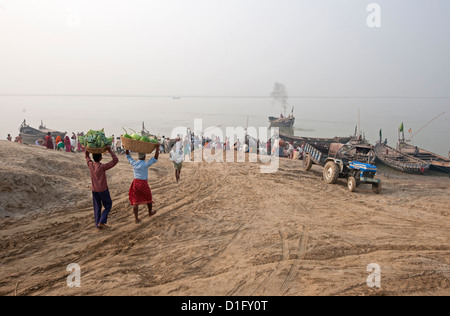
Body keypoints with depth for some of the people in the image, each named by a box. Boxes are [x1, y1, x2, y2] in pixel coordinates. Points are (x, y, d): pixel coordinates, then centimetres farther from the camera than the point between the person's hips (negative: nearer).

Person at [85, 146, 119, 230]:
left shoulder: (90, 165, -8)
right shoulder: (103, 167, -22)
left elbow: (86, 156, 12)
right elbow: (115, 160, -20)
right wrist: (110, 151, -19)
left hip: (94, 190, 5)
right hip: (103, 190, -5)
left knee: (97, 207, 13)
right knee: (108, 205, 13)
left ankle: (98, 225, 15)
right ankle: (102, 222, 3)